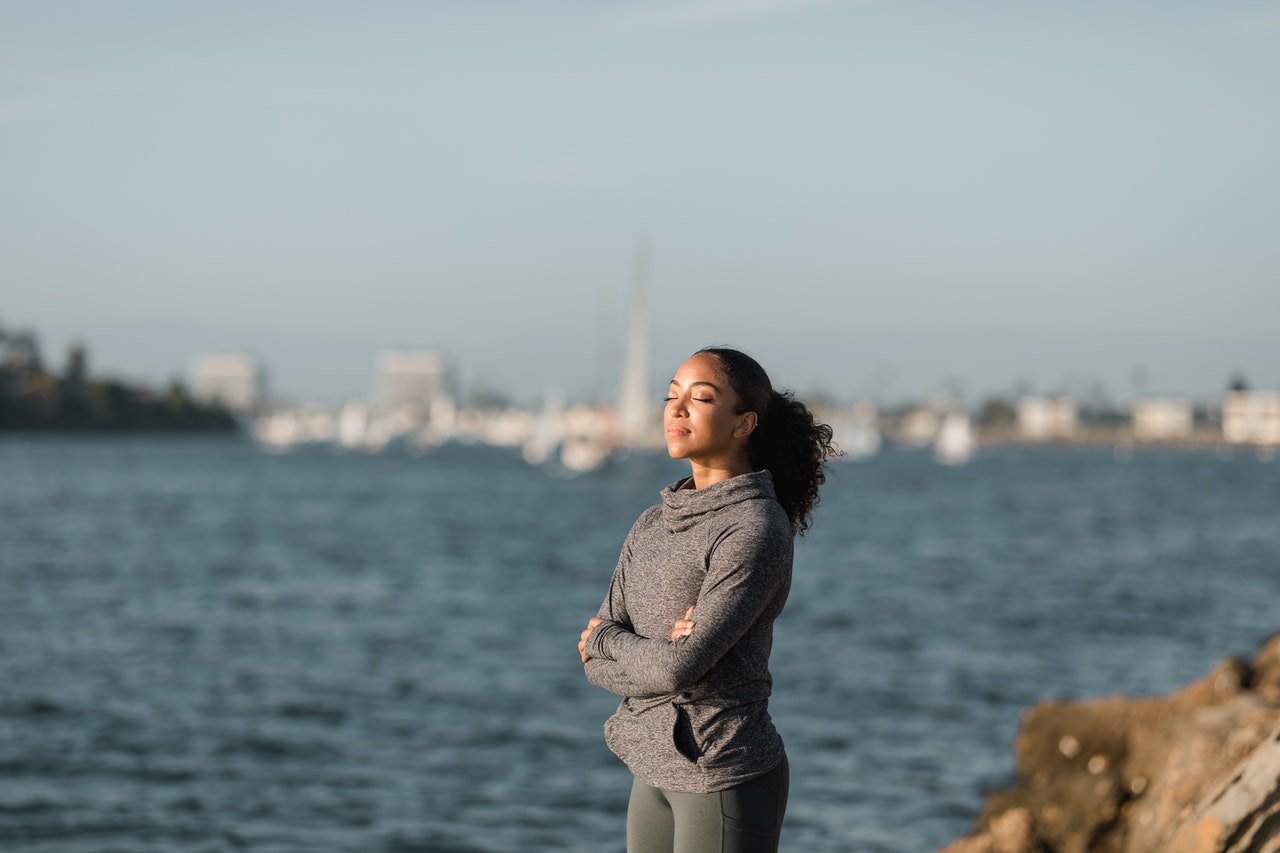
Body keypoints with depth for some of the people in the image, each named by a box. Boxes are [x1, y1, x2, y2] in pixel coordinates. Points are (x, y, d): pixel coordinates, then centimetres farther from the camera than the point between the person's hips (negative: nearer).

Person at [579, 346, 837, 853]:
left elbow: (682, 667, -22)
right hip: (659, 771, 8)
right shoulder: (653, 526, 10)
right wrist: (659, 653, -15)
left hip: (727, 778, -8)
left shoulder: (758, 531, -15)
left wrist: (604, 639, -3)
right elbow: (593, 663, 5)